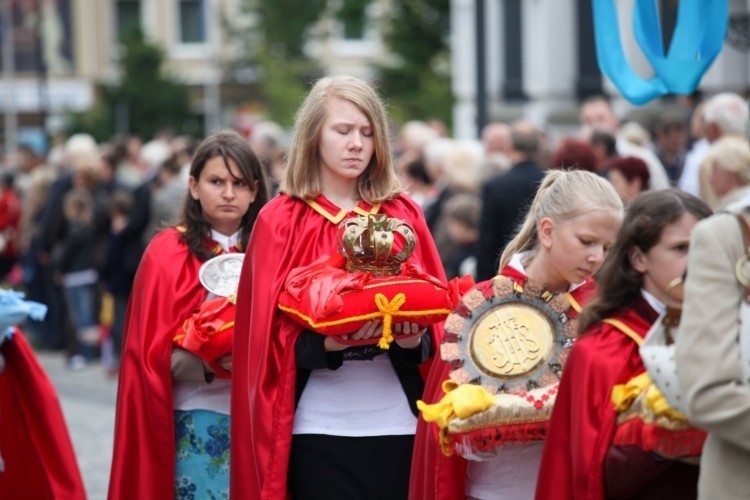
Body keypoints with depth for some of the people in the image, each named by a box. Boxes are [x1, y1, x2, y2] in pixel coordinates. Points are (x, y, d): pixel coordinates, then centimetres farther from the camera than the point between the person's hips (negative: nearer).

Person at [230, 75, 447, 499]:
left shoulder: (404, 216, 9)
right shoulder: (282, 223, 1)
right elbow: (272, 337, -5)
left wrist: (414, 338, -15)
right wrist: (330, 341, -22)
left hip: (398, 424, 2)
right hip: (320, 429, -2)